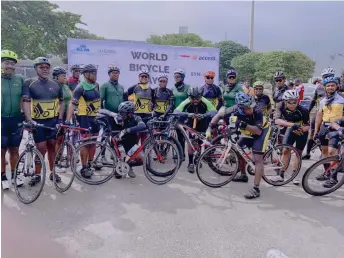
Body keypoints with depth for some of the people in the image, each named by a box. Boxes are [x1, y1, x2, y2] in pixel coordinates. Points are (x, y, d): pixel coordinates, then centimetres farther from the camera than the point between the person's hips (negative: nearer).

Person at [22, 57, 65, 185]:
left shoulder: (56, 85, 6)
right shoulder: (29, 83, -4)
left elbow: (61, 102, 12)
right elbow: (26, 102, -12)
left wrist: (60, 119, 3)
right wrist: (29, 120, -24)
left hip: (53, 120, 3)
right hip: (38, 121, -3)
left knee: (52, 146, 9)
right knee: (41, 148, -3)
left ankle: (52, 172, 21)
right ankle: (37, 174, 14)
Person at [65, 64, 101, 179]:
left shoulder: (96, 85, 8)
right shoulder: (80, 87, -13)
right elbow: (72, 104, -17)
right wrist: (68, 120, -25)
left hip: (95, 117, 7)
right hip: (84, 117, -7)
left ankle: (90, 165, 25)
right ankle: (84, 168, 3)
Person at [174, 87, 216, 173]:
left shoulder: (205, 102, -29)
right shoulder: (186, 102, -29)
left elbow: (214, 112, -37)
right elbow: (176, 111, -38)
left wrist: (203, 115, -53)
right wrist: (188, 114, -53)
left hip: (202, 123, 0)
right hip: (191, 123, 0)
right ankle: (191, 163, 4)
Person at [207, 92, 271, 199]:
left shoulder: (257, 111, -36)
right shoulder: (235, 110, -26)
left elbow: (258, 131, -40)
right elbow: (219, 114, -13)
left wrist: (244, 125, -52)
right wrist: (210, 127, -21)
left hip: (262, 130, -5)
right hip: (249, 132, 6)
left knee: (257, 159, -15)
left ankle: (256, 189, -13)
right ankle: (243, 175, 29)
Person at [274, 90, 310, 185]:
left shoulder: (303, 110, -31)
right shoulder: (282, 108, -26)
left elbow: (308, 126, -22)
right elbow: (277, 120, -41)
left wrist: (300, 129, -44)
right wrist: (292, 124, -51)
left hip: (302, 131, -2)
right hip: (291, 130, 2)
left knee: (298, 153, 2)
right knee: (286, 150, -5)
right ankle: (281, 175, 2)